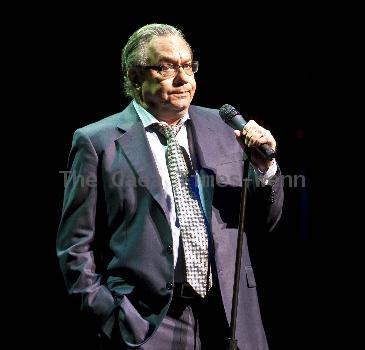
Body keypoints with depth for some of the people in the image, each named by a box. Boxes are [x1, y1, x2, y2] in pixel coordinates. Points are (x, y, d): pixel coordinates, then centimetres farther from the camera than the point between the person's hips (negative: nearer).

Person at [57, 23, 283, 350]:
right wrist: (113, 317, -10)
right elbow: (76, 246, -2)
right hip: (150, 324, -4)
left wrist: (264, 167, -5)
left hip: (232, 319, 4)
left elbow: (262, 221, 12)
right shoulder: (97, 142, -4)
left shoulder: (222, 126, 7)